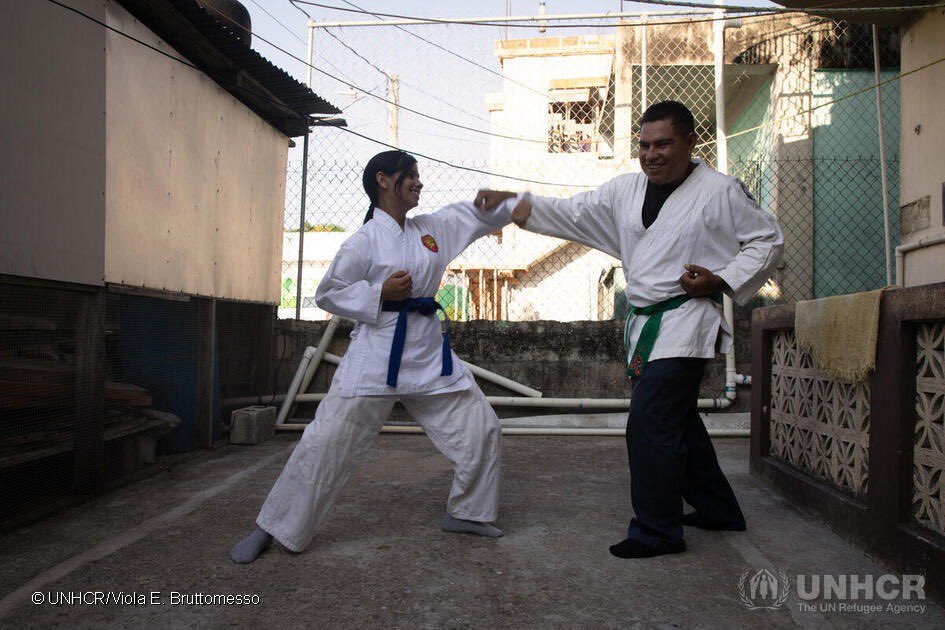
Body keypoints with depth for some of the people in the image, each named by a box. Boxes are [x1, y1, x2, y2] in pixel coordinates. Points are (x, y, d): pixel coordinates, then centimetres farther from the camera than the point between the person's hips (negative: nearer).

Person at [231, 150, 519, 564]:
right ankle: (273, 528, 12)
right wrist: (381, 293, -16)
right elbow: (327, 294, -4)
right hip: (376, 355, -6)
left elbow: (485, 215, 17)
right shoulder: (365, 240, -7)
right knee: (326, 444, -6)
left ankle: (466, 512, 27)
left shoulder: (433, 228, 9)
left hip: (429, 353, 6)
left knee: (481, 429, 7)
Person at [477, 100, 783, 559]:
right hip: (644, 325, 7)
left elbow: (767, 240, 2)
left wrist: (721, 280, -13)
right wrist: (510, 203, -5)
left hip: (686, 322, -7)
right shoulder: (626, 190, 10)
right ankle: (717, 510, 36)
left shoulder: (720, 191, -5)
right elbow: (570, 213, 7)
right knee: (677, 422, 17)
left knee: (650, 422, -14)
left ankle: (657, 529, 2)